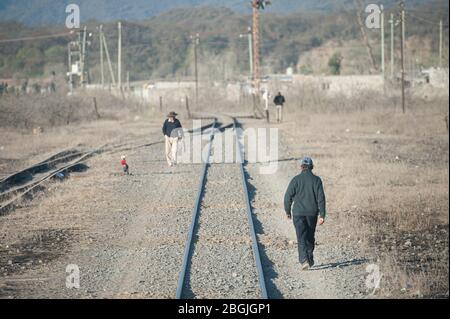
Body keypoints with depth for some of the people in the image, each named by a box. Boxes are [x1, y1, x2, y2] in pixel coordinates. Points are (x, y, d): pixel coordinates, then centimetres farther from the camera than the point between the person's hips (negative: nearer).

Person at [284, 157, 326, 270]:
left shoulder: (296, 179, -3)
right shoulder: (316, 180, -1)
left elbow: (288, 197, -4)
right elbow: (321, 198, -6)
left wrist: (288, 211, 11)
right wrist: (322, 215, -5)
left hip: (298, 213, -2)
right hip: (312, 213, 2)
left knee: (301, 238, -4)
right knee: (310, 237, 18)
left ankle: (304, 260, -20)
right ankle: (310, 260, 26)